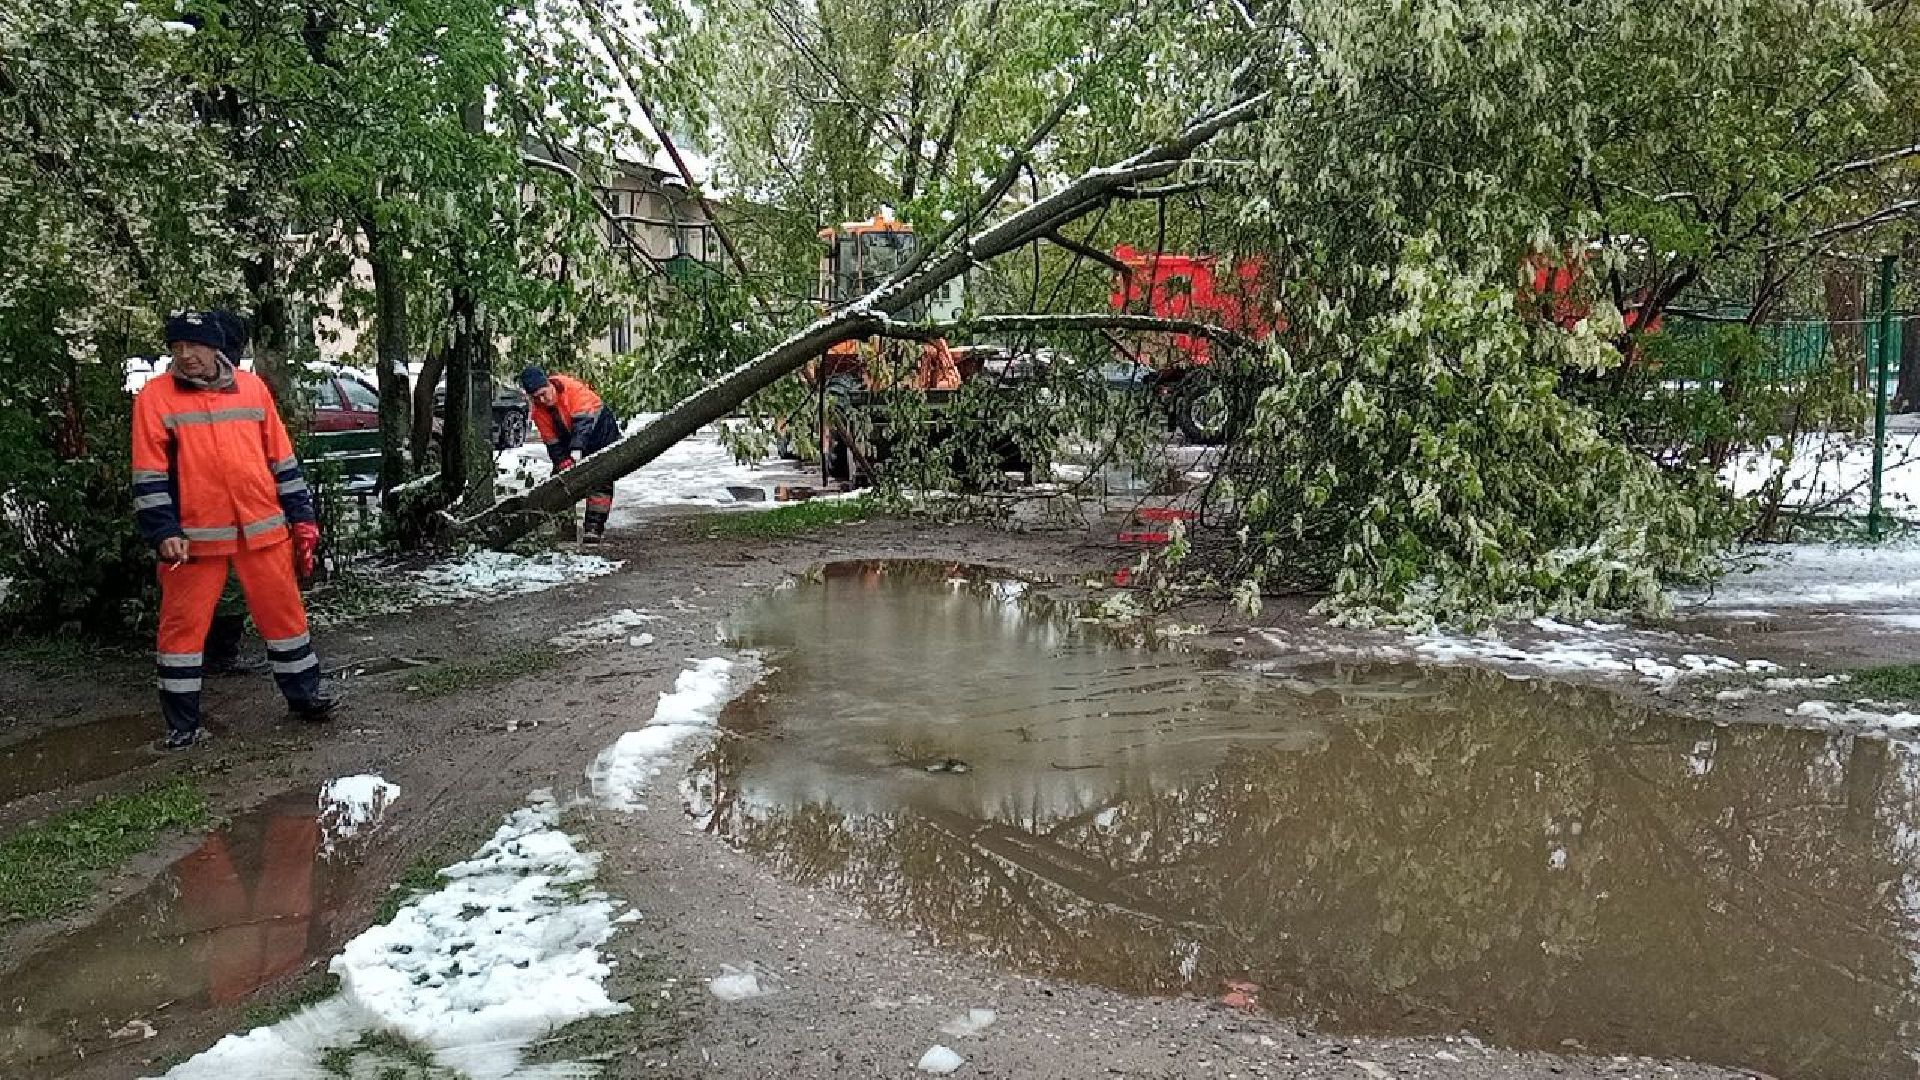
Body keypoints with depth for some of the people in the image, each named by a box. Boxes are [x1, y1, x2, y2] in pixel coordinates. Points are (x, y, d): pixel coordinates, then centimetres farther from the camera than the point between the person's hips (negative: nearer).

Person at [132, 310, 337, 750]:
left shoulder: (252, 388, 6)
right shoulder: (155, 396, -2)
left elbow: (281, 457, 10)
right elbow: (149, 474, -3)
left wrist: (301, 515, 8)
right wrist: (163, 532, -11)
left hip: (263, 529, 2)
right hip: (194, 536, -2)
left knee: (284, 613, 10)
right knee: (184, 623, 3)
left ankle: (304, 694, 26)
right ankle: (182, 723, 14)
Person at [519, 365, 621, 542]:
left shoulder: (571, 388, -31)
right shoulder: (539, 411, -15)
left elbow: (583, 421, -39)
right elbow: (553, 443, -12)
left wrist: (576, 451, -49)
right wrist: (563, 464, -26)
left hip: (602, 433, -5)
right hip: (571, 440, 5)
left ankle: (594, 526, -15)